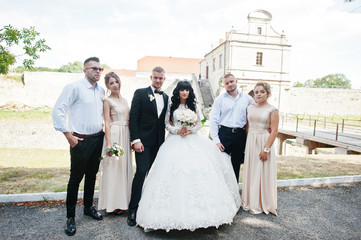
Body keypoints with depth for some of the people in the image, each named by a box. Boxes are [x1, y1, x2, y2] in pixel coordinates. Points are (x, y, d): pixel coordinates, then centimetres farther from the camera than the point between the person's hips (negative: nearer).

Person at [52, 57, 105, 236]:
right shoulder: (74, 87, -10)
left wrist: (103, 130, 11)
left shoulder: (101, 91, 10)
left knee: (92, 175, 17)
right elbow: (58, 111, -13)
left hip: (98, 139, 6)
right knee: (76, 178, 4)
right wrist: (69, 136, -14)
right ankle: (70, 217, 21)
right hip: (81, 141, -6)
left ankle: (88, 207, 36)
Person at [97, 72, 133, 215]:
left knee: (124, 167, 12)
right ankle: (112, 203, 14)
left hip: (126, 136, 7)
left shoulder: (124, 100, 15)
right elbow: (107, 122, -11)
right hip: (114, 135, -7)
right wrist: (108, 143, -18)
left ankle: (122, 201, 26)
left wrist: (131, 139, 13)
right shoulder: (107, 101, -4)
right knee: (113, 168, 0)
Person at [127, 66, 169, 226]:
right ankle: (133, 209, 6)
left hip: (159, 141, 5)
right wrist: (135, 140, -14)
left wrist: (164, 139, 6)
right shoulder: (140, 93, -2)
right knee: (141, 172, -9)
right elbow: (133, 118, -8)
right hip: (143, 140, -5)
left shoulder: (166, 97, 13)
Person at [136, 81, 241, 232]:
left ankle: (198, 210, 4)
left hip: (192, 141, 2)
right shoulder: (172, 106, 10)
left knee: (196, 168, -8)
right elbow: (167, 124, 5)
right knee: (174, 171, -12)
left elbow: (199, 124, 9)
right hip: (175, 141, -1)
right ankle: (176, 209, -5)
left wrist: (190, 130, -8)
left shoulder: (193, 107, 14)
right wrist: (177, 130, -11)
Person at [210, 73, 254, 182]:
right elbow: (213, 120, -3)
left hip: (240, 136, 2)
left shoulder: (247, 99, 8)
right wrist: (216, 140, -9)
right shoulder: (219, 99, 1)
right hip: (224, 134, -2)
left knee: (236, 165, 11)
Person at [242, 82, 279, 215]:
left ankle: (263, 204, 21)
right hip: (250, 142, 5)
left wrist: (266, 149, -16)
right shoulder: (250, 108, 8)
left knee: (263, 173, 3)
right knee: (250, 172, 10)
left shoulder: (272, 110, -6)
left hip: (264, 142, -4)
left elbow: (274, 131, -11)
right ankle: (251, 202, 25)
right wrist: (249, 142, 3)